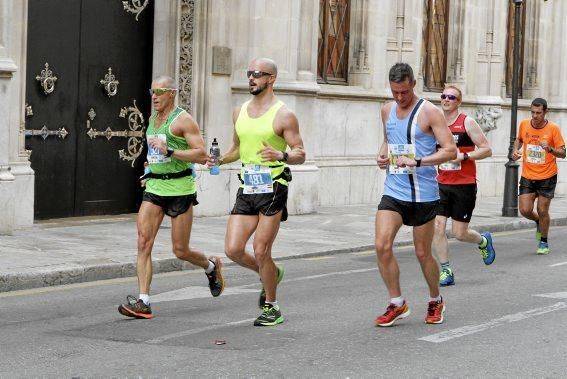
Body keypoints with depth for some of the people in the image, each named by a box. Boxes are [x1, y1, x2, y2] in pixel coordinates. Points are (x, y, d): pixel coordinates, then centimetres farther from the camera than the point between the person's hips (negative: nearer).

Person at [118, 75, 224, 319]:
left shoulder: (183, 120, -9)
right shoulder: (152, 120, 14)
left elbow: (202, 155, -16)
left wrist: (169, 151, -23)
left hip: (179, 189, -6)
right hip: (154, 188, 6)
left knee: (180, 251, 2)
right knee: (143, 243, -9)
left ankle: (211, 266, 34)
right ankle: (143, 302, -11)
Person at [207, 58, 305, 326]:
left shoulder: (283, 115, -6)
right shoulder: (239, 112, 13)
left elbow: (300, 154, -6)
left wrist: (281, 155, -27)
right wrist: (220, 160, 5)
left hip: (272, 189, -6)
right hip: (246, 190, 6)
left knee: (261, 252, -5)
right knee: (233, 250, -3)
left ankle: (271, 308, 15)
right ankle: (269, 274, 27)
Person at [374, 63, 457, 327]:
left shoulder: (429, 112, -10)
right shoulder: (387, 110, 9)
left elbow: (450, 150, -15)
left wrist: (417, 162, -26)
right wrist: (382, 155, 5)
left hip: (423, 193, -5)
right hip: (393, 190, 5)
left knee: (422, 253, 6)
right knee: (382, 245, -11)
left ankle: (435, 302, 31)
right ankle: (397, 304, 3)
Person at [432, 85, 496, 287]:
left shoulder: (467, 122, -7)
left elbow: (486, 149, -9)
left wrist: (463, 156, -19)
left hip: (464, 185, -4)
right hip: (442, 185, 4)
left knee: (460, 233, -1)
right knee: (437, 227, -8)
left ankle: (483, 241, 33)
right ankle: (446, 271, 3)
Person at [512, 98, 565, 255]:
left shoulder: (553, 128, -12)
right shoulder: (524, 124, -3)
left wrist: (550, 149, -28)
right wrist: (515, 150, 0)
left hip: (547, 177, -3)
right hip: (527, 176, 3)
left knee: (542, 211, 0)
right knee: (525, 210, -5)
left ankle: (543, 242, 22)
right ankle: (539, 222, 30)